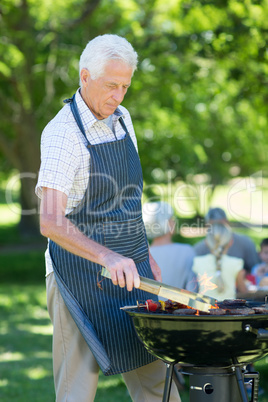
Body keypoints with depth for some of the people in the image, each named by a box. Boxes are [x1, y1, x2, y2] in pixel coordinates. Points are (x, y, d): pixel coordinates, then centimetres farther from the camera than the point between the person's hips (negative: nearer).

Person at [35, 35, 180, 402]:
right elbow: (51, 223, -27)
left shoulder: (121, 118, 9)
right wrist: (107, 257, -40)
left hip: (130, 268, 7)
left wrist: (145, 255, 17)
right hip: (81, 273, -7)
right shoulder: (61, 134, -16)